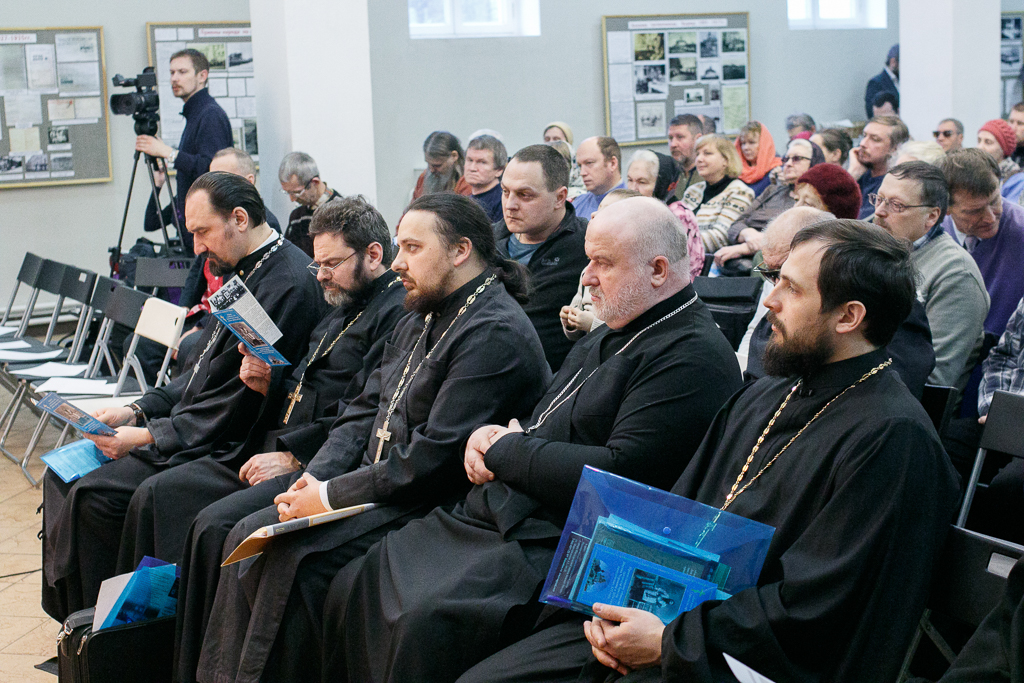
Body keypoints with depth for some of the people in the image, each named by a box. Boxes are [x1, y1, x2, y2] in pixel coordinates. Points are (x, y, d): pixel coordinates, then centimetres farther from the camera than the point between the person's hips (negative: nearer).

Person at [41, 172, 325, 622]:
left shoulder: (288, 285, -20)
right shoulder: (243, 271, 12)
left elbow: (238, 407, -22)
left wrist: (148, 437, -16)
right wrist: (138, 411, 5)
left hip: (225, 449, -10)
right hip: (189, 425, 10)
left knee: (93, 495, -20)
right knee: (63, 475, 5)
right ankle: (68, 614, 11)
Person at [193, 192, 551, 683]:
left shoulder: (496, 334, -17)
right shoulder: (419, 321, 16)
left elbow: (436, 457, -23)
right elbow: (365, 411, 16)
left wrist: (331, 496, -17)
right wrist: (314, 478, -2)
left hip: (429, 505, -10)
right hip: (373, 484, 10)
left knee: (294, 558, -24)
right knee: (249, 536, -3)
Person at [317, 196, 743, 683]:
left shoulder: (695, 357, -12)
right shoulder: (607, 337, 18)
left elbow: (621, 475, -22)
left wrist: (507, 450, -9)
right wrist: (487, 439, 0)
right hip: (493, 512, 10)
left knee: (427, 621, -30)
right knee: (353, 588, 0)